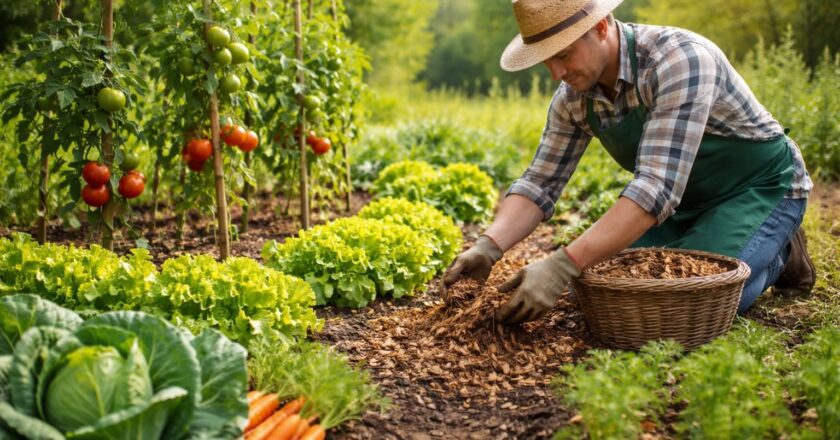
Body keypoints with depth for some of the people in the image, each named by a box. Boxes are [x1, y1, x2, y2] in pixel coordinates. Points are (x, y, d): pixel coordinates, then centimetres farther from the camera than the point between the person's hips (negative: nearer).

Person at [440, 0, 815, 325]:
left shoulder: (680, 59, -34)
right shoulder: (573, 98, -11)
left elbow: (657, 188, -42)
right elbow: (540, 183, -8)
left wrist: (562, 266, -48)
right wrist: (488, 247, -28)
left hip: (760, 187, -7)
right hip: (685, 202, 7)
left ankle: (776, 253, 4)